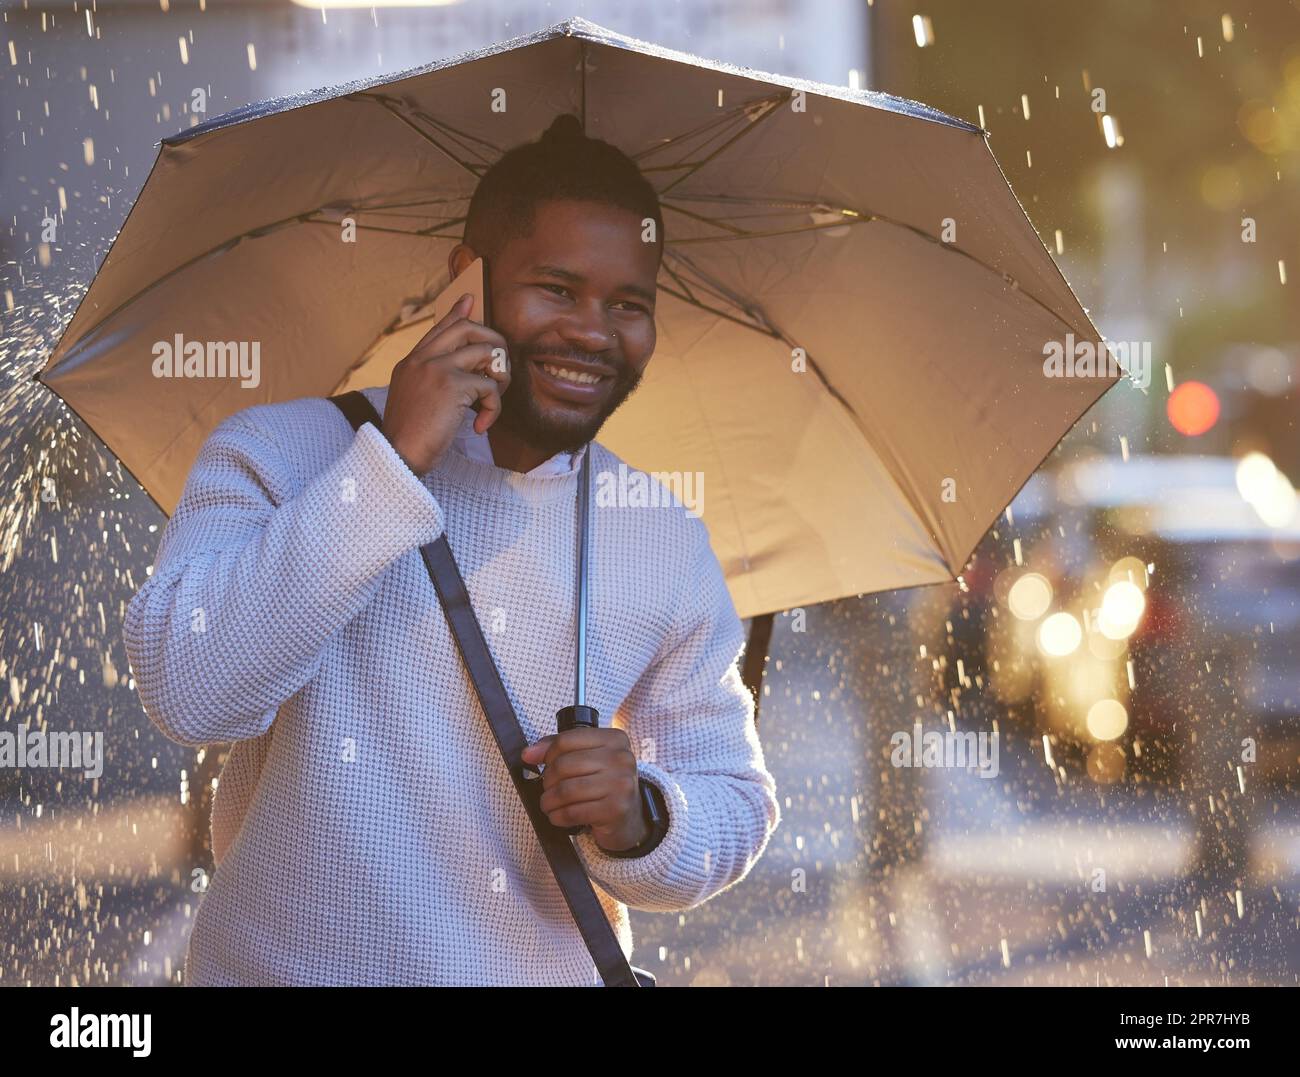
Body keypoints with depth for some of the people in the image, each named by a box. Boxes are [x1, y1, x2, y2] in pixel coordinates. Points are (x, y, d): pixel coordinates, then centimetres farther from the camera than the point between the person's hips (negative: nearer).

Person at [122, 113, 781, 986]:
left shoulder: (672, 548, 7)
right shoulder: (283, 455, -1)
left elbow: (738, 809, 11)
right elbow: (190, 693, -16)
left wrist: (639, 824, -10)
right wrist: (393, 465, -18)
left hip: (560, 970, 3)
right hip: (288, 967, -2)